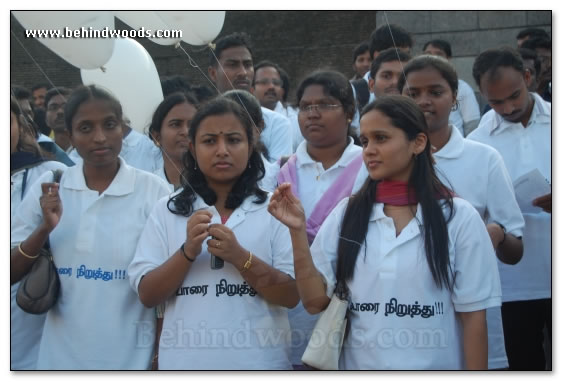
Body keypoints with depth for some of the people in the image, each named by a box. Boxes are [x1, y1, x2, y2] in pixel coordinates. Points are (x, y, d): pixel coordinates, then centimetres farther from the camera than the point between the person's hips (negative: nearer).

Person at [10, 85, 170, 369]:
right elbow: (9, 274, 0)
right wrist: (45, 228, -15)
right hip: (61, 358, 2)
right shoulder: (47, 188, -1)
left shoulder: (153, 191, -7)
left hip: (129, 358, -2)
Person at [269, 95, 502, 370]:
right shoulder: (346, 213, -1)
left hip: (434, 368, -2)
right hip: (359, 366, 2)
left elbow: (472, 316, -6)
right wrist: (298, 231, -14)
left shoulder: (459, 217, -8)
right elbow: (315, 301, -4)